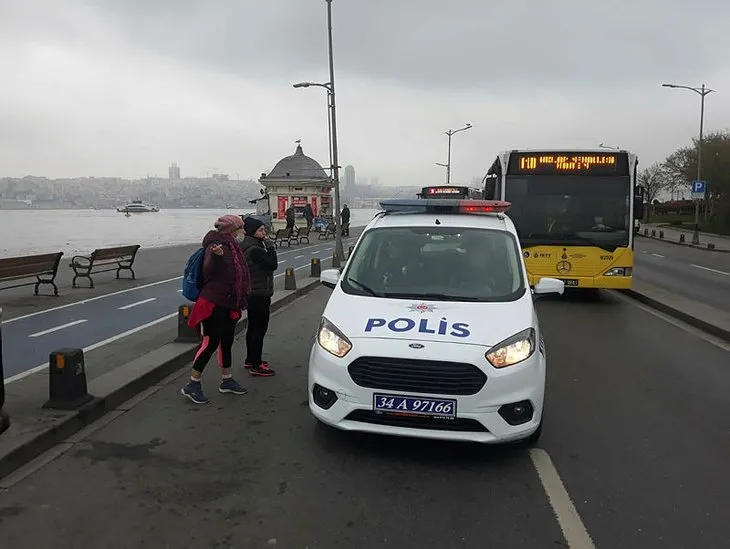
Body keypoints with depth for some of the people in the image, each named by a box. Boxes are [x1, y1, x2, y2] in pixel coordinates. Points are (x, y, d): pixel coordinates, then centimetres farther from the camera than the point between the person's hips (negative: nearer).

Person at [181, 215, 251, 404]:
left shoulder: (232, 247, 13)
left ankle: (227, 380, 28)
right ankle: (192, 385, 3)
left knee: (227, 342, 16)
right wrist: (214, 255, -46)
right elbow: (208, 270, -28)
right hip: (214, 304, -9)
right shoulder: (216, 246, -14)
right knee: (211, 342, -7)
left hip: (228, 304, 10)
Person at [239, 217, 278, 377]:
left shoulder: (246, 247, 10)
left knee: (253, 327, 19)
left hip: (251, 293, 10)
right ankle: (256, 366, 0)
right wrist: (270, 247, -13)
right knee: (260, 328, -5)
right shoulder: (255, 250, -21)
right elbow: (273, 265, -21)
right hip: (260, 294, -10)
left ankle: (250, 360, 32)